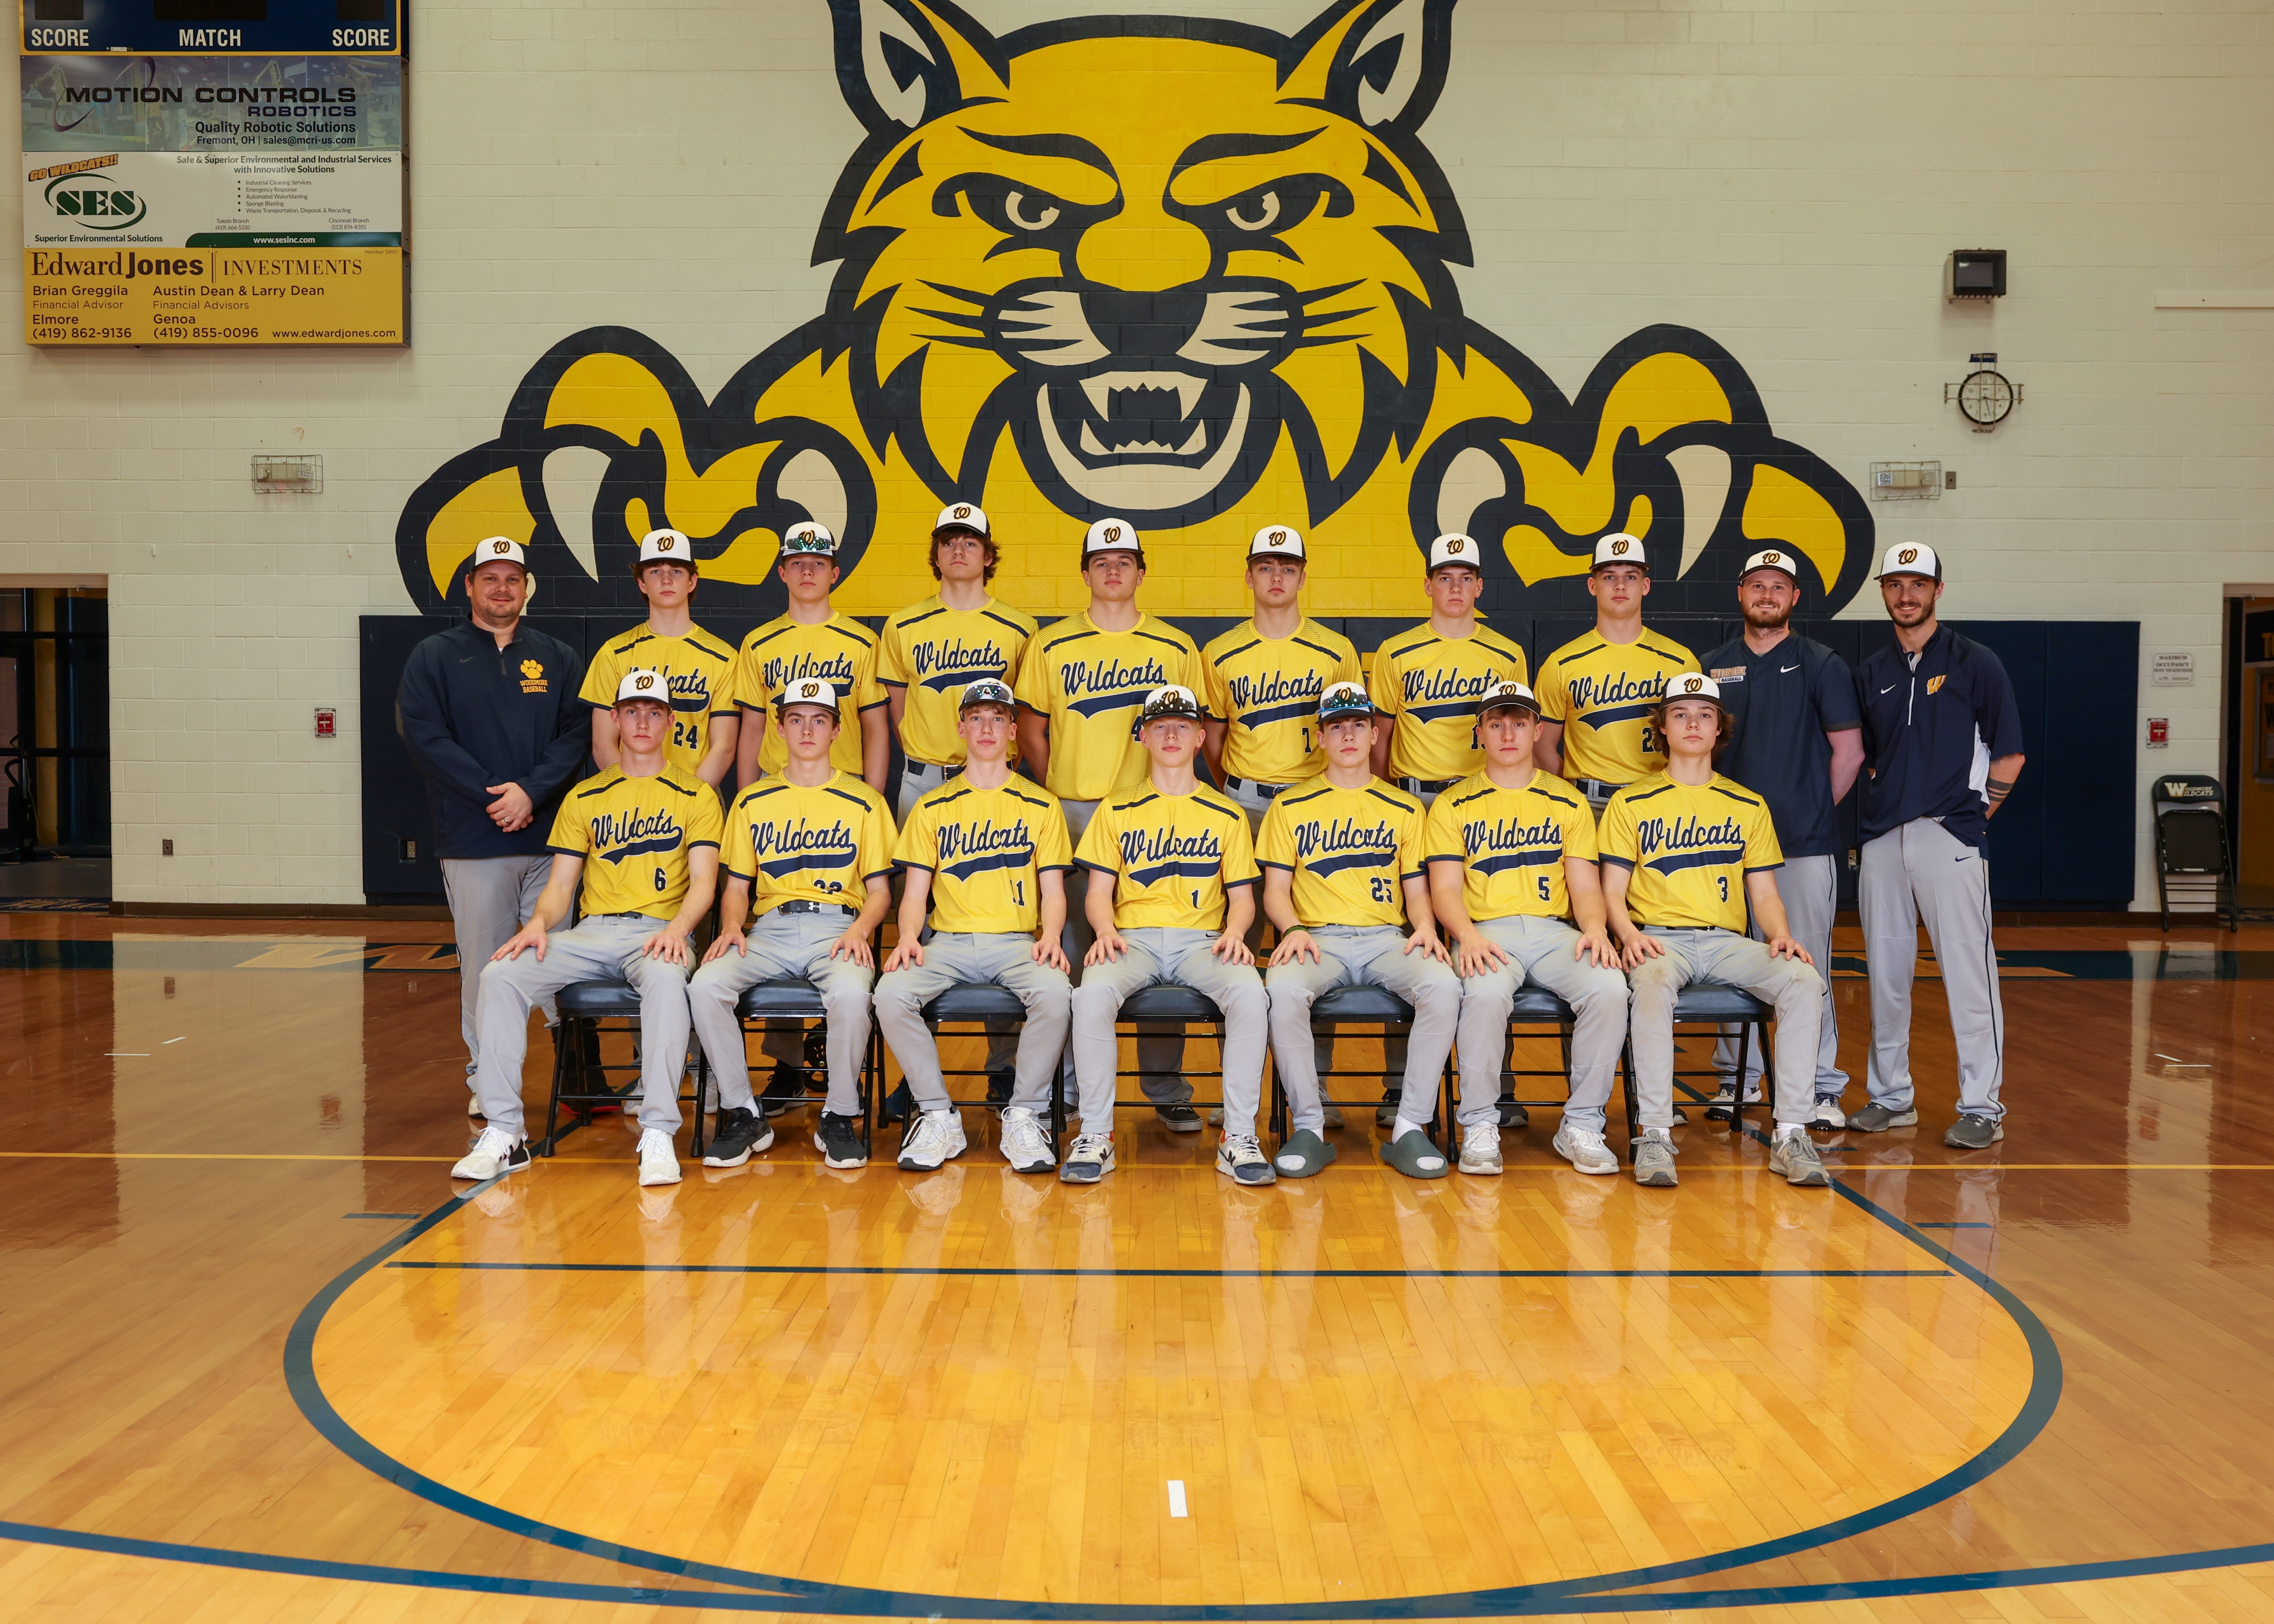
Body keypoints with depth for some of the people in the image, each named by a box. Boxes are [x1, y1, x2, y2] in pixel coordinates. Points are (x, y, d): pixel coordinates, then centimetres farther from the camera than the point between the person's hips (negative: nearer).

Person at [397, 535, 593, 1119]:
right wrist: (492, 794, -12)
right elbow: (423, 734, -4)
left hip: (552, 836, 1)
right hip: (473, 843, -1)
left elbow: (577, 736, 3)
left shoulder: (558, 659, 12)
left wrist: (531, 791, -13)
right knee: (483, 964, 2)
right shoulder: (434, 657, 8)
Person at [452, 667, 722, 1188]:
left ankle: (658, 1135, -36)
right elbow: (561, 883, 13)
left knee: (666, 978, -40)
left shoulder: (695, 797, 10)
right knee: (501, 974, -23)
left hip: (657, 933, -3)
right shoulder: (585, 798, 18)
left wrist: (677, 928, -22)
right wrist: (538, 923, -10)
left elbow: (703, 882, -1)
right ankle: (503, 1131, -18)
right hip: (590, 931, 3)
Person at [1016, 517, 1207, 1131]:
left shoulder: (1176, 649, 8)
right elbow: (1029, 729, 10)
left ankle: (1166, 1087, 9)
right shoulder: (1052, 646, 7)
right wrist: (1060, 794, 2)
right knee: (1072, 949, 4)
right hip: (1071, 813, 0)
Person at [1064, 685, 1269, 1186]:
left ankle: (1239, 1136, -23)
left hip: (1202, 939, 0)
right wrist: (1106, 930, -11)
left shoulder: (1227, 816, 15)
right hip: (1134, 937, 0)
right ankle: (1096, 1135, -22)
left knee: (1250, 992, -34)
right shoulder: (1117, 812, 15)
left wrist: (1234, 932, -10)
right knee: (1092, 993, -35)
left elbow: (1242, 895, 13)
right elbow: (1099, 890, 11)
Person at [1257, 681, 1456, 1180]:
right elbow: (1275, 889, 9)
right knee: (1284, 988, -36)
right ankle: (1309, 1128, -23)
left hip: (1387, 938, 1)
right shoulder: (1291, 807, 14)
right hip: (1319, 937, -1)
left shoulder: (1405, 809, 18)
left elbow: (1417, 890, 15)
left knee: (1444, 986, -32)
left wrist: (1425, 927, -7)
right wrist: (1293, 928, -12)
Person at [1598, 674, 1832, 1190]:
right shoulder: (1631, 804, 11)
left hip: (1728, 942, 3)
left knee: (1804, 982, -28)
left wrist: (1780, 935, -6)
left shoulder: (1749, 807, 19)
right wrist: (1629, 933, -16)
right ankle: (1655, 1136, -36)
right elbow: (1613, 892, 6)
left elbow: (1764, 894, 15)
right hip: (1659, 938, -2)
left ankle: (1790, 1136, -26)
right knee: (1653, 984, -39)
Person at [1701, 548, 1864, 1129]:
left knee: (1808, 965, -3)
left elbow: (1849, 750, 2)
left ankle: (1821, 1087, 4)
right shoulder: (1713, 667, 12)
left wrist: (1814, 809, 3)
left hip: (1804, 842, -3)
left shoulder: (1822, 665, 2)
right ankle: (1737, 1076, 16)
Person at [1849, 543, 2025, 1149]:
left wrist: (1973, 815, -3)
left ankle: (1982, 1106, -1)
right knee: (1885, 970, 9)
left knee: (1967, 969, -6)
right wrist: (1883, 801, 10)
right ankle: (1890, 1096, 19)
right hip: (1882, 838, 5)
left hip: (1949, 836, -5)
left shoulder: (1975, 663, 1)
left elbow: (2009, 756, 0)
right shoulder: (1872, 673, 14)